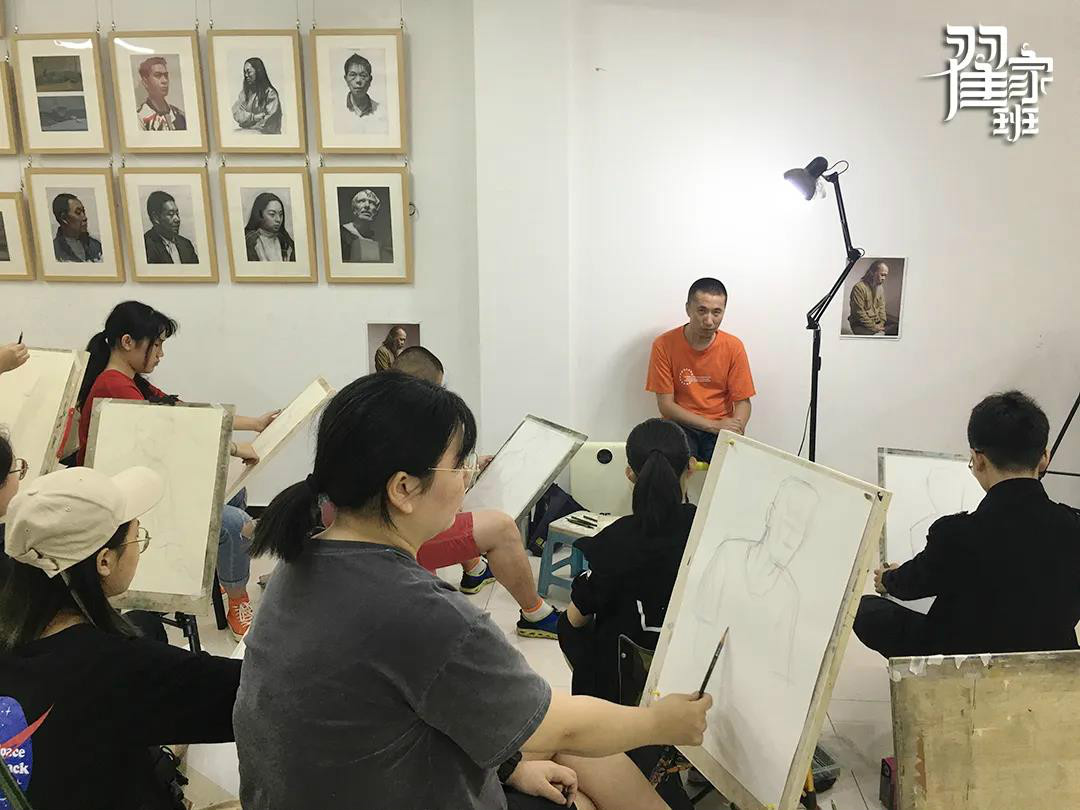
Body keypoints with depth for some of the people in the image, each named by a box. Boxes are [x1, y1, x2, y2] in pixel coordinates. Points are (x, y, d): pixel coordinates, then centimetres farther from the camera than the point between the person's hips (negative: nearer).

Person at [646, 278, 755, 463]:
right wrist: (714, 425, -17)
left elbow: (743, 401, 2)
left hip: (722, 428, 2)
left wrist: (734, 433, -20)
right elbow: (666, 406, -8)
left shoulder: (733, 346, -2)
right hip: (680, 425, -2)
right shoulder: (664, 345, -7)